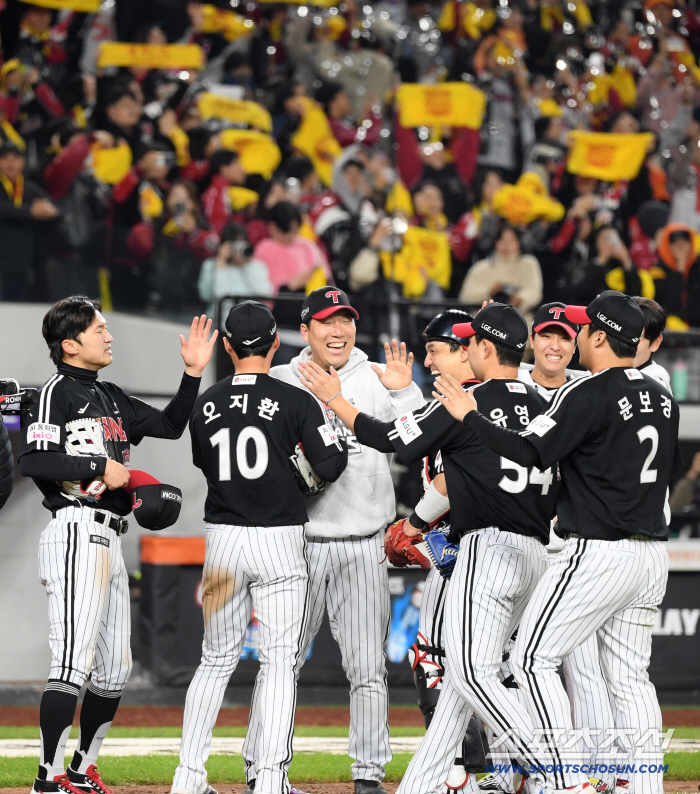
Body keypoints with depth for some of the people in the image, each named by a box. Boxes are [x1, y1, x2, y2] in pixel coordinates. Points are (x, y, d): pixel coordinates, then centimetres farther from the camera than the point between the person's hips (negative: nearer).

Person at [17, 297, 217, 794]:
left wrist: (194, 373, 14)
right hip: (76, 533, -9)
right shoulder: (59, 391, -6)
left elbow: (169, 426, 24)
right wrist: (100, 467, -15)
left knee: (115, 666, 12)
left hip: (109, 540, 9)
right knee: (74, 660, -15)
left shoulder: (111, 398, 20)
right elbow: (33, 461, -18)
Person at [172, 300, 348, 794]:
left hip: (222, 537, 3)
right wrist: (334, 418, 7)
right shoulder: (296, 401, -9)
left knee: (218, 659, 13)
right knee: (280, 660, 2)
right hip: (279, 540, -3)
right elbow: (330, 468, -9)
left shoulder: (207, 405, 3)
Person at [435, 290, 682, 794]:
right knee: (629, 676, 11)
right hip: (652, 555, 8)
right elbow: (672, 467, 22)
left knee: (534, 659, -2)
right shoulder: (662, 398, 11)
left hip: (599, 553, -8)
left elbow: (529, 452, -20)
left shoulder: (588, 394, -13)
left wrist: (469, 416, -11)